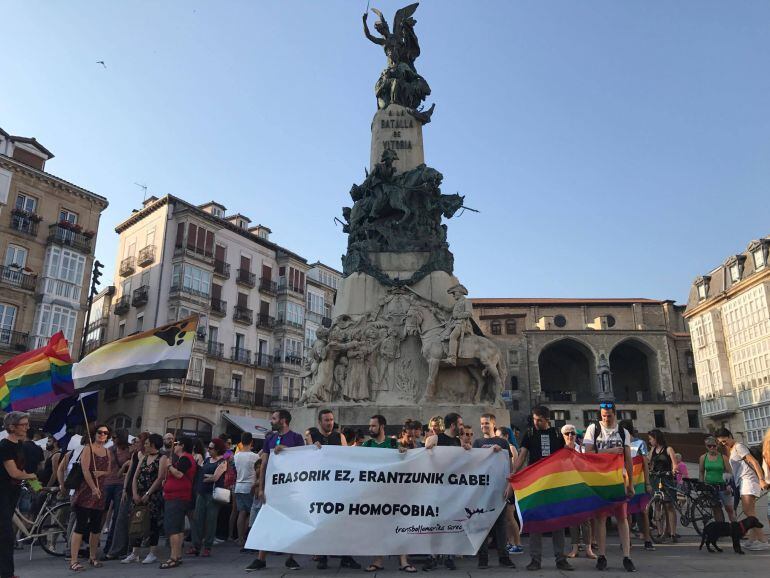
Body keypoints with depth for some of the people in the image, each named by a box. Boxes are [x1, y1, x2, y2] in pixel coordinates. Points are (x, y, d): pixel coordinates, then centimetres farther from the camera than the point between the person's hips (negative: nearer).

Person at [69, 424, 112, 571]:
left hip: (100, 493, 6)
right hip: (85, 491, -6)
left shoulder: (107, 452, 13)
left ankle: (93, 557, 22)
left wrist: (101, 473, -8)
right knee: (81, 526, -8)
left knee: (96, 527, 10)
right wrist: (93, 488, -17)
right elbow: (85, 470, -13)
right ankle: (73, 561, -3)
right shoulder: (88, 449, -5)